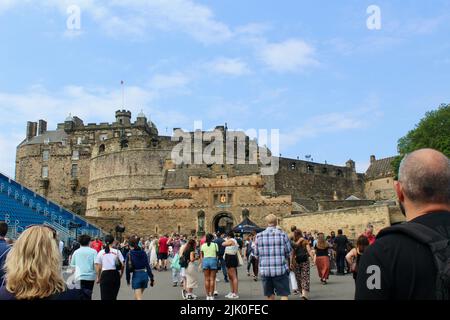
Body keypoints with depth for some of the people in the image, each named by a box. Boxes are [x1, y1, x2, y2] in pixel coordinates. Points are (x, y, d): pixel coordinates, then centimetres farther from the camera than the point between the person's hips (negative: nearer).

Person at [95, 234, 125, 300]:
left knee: (105, 297, 4)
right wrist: (121, 274, 11)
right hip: (115, 274, 0)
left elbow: (98, 267, 0)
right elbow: (122, 265, -3)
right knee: (113, 296, 13)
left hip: (105, 275, 0)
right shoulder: (117, 251, -1)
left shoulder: (101, 252, 1)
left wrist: (98, 277, 11)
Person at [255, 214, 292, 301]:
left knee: (270, 296, 15)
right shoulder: (282, 234, -4)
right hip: (280, 269, -2)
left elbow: (256, 254, 4)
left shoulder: (259, 236, 0)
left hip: (265, 270, 2)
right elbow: (288, 253, -1)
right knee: (284, 294, 5)